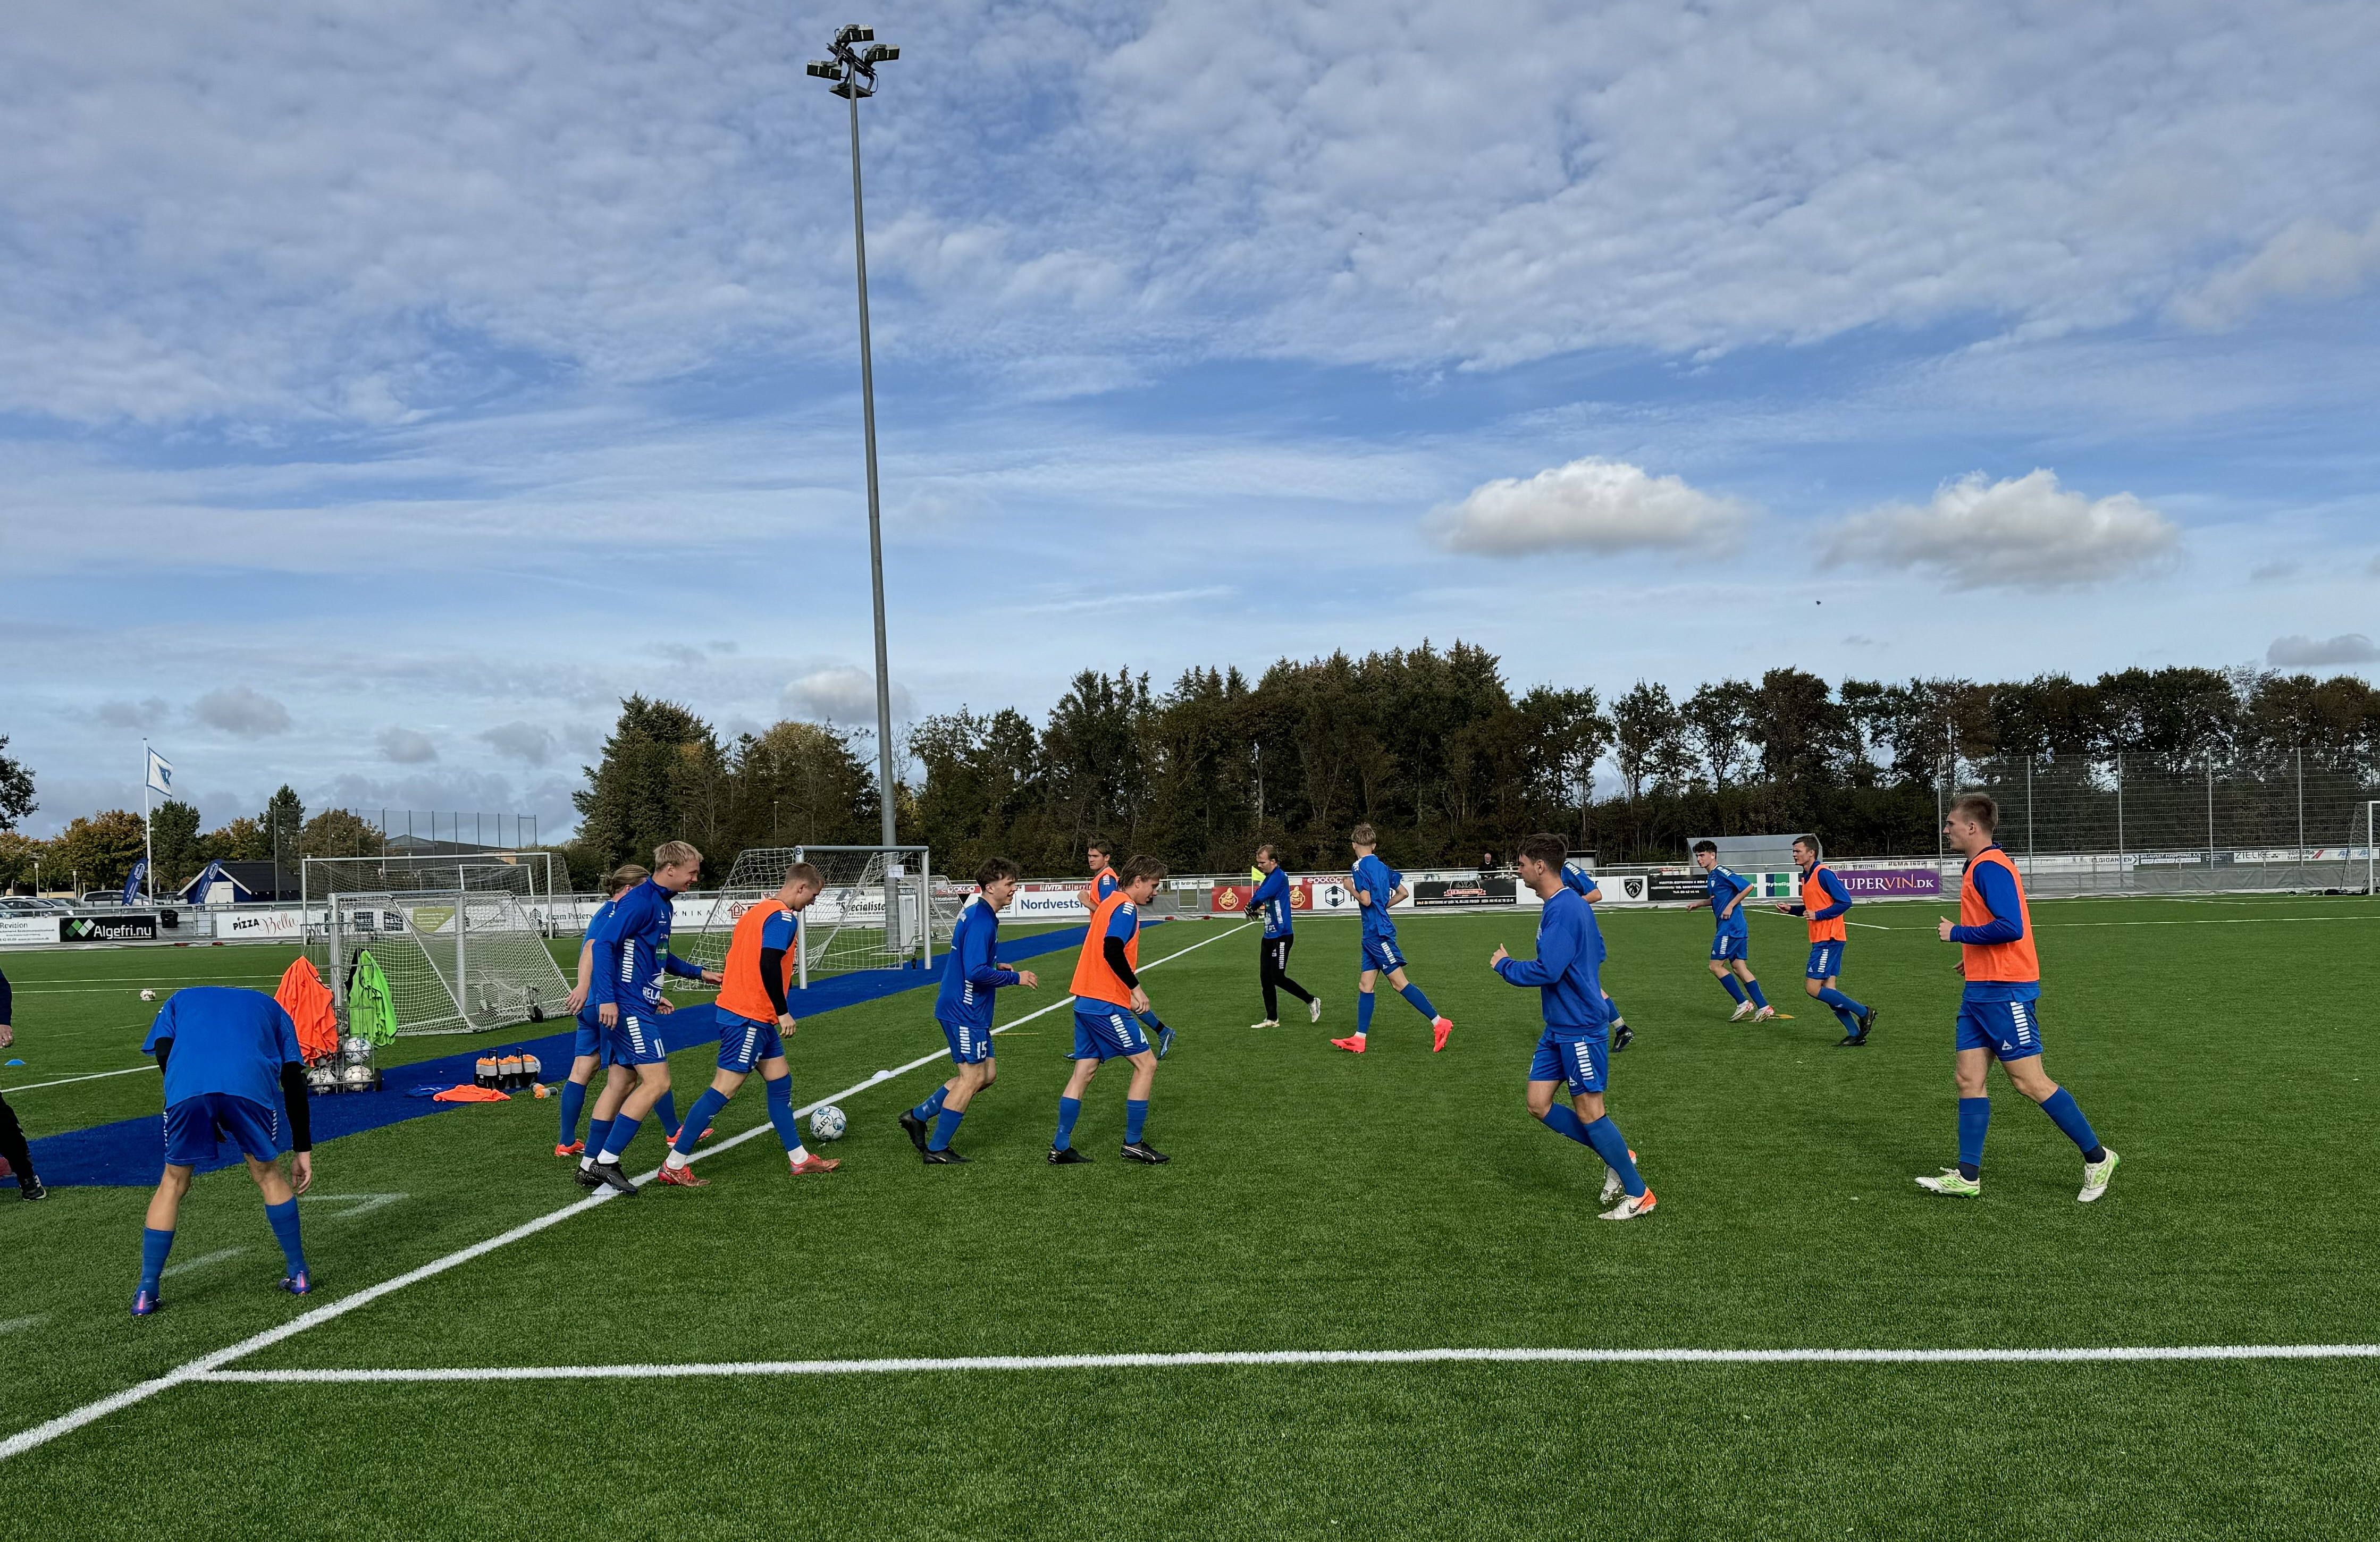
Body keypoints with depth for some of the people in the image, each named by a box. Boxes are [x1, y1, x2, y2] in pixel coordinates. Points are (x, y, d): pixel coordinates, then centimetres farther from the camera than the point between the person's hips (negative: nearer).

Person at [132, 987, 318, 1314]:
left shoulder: (180, 1000, 38)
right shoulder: (270, 1006, 37)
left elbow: (163, 1052, 16)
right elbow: (294, 1081, 27)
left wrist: (203, 1118, 22)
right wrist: (303, 1151, 28)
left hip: (187, 1084, 0)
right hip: (252, 1084, 0)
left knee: (174, 1183, 21)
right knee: (268, 1174, 21)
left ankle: (146, 1293, 22)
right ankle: (299, 1275, 27)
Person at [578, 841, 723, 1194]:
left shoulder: (661, 903, 15)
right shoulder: (640, 901, -15)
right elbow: (604, 944, -22)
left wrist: (699, 973, 29)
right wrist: (607, 998, -28)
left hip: (638, 1006, 10)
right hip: (628, 1007, -10)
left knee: (622, 1082, 14)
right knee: (657, 1082, -12)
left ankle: (590, 1165, 21)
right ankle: (606, 1161, -7)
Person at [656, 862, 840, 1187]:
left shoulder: (758, 909, 17)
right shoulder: (784, 917, -13)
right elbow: (768, 965, -24)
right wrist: (783, 1012, -16)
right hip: (749, 1017, -11)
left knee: (781, 1080, 13)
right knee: (723, 1089, -7)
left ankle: (799, 1159, 18)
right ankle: (674, 1166, -3)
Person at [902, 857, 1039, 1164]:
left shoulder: (977, 913, 12)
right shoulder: (981, 921, -21)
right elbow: (976, 972, -27)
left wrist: (996, 967, 12)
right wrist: (1015, 977, -17)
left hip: (966, 1011, 10)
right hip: (966, 1012, -10)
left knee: (987, 1074, 14)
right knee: (973, 1077, -3)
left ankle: (918, 1116, 18)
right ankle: (936, 1150, 5)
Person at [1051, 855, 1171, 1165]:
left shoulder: (1110, 902, 18)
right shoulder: (1126, 907, -12)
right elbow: (1112, 950, -26)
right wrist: (1135, 988, -23)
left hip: (1086, 1001, 10)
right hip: (1108, 1004, -10)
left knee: (1084, 1072, 10)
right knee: (1146, 1064, 0)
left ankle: (1060, 1148, 11)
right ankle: (1134, 1143, 5)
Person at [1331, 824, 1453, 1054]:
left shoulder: (1361, 866, -12)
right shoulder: (1382, 866, 13)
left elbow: (1366, 900, -19)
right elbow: (1403, 893, 18)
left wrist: (1350, 887, -3)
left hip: (1378, 934, -9)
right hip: (1374, 934, 9)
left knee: (1399, 982, -7)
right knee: (1365, 985, 8)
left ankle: (1439, 1023, -5)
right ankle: (1359, 1039, 7)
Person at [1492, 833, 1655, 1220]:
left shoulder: (1563, 909, -21)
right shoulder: (1569, 903, 11)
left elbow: (1547, 971, -26)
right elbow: (1597, 952, 24)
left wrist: (1503, 964, -12)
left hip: (1580, 1028, -10)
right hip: (1558, 1026, 10)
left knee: (1589, 1112, -2)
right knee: (1539, 1105, 8)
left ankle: (1639, 1195, 11)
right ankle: (1616, 1157, 20)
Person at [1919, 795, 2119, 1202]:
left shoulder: (1989, 866, -16)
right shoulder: (1981, 866, 15)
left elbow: (2010, 927, -25)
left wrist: (1957, 933, -15)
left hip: (2005, 991, -10)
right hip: (1981, 990, 10)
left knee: (2030, 1082, -3)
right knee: (1969, 1079, 6)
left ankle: (2096, 1158, 11)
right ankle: (1967, 1177, 8)